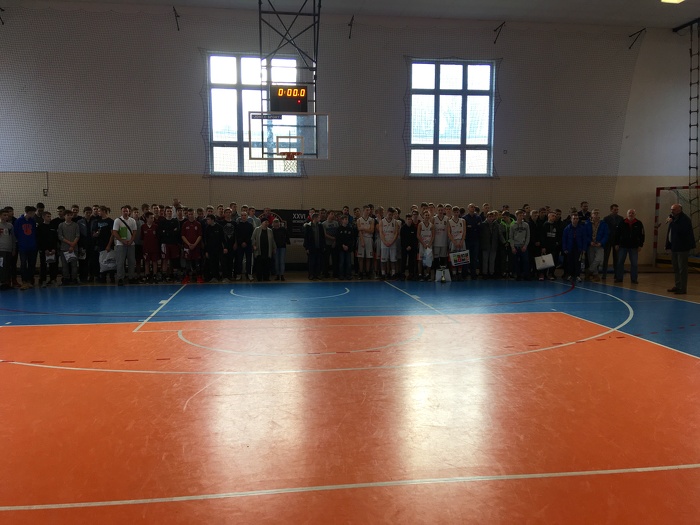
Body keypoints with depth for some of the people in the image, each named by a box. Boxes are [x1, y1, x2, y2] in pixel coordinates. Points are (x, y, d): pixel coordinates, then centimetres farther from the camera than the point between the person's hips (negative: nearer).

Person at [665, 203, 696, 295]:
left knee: (682, 268, -6)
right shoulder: (673, 218, 14)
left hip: (682, 247, -9)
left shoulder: (685, 219, -14)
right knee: (676, 268, 15)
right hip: (674, 246, 9)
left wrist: (672, 222, -22)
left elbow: (681, 230, -29)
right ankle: (677, 286, 24)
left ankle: (683, 288, -3)